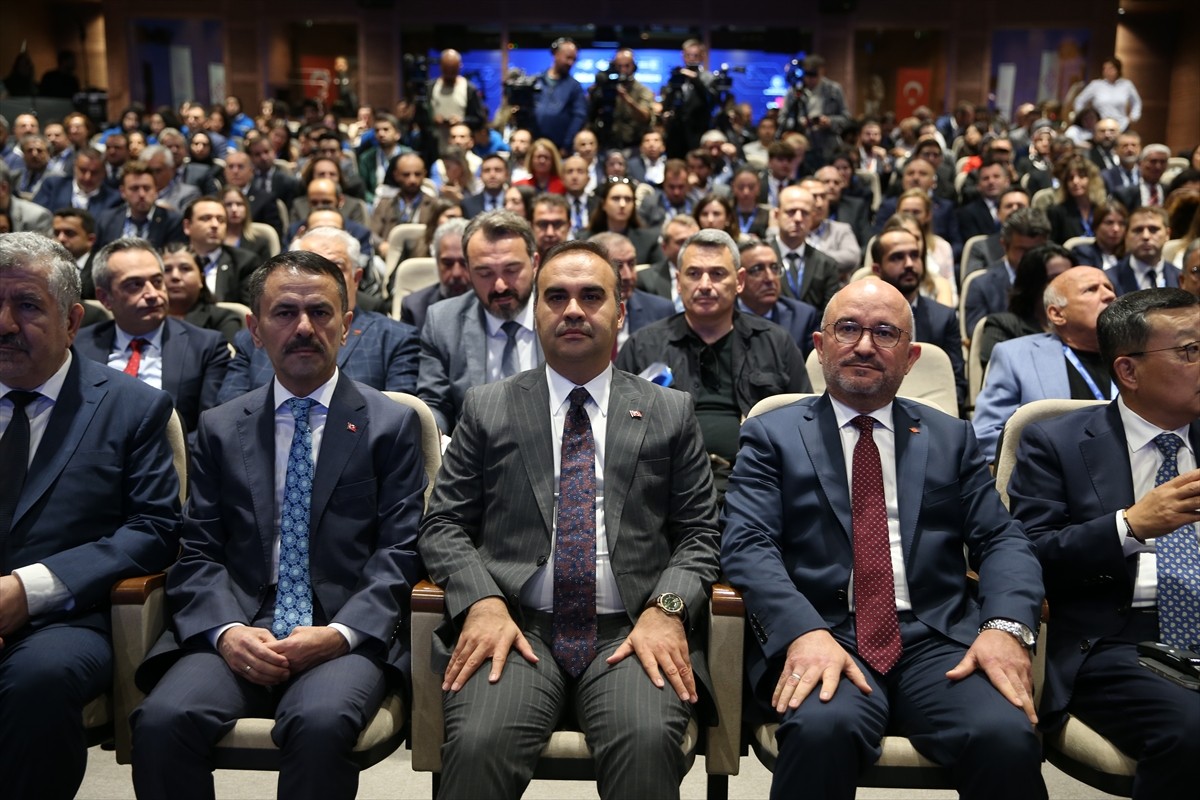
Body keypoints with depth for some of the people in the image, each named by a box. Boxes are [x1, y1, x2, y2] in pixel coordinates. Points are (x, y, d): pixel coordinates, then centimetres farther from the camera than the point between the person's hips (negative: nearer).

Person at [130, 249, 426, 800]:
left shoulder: (393, 424, 8)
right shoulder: (220, 428, 15)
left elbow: (399, 553, 1)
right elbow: (198, 553, 8)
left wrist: (341, 633, -15)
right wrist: (225, 630, -11)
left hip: (347, 636, -2)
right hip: (237, 632, 2)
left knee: (320, 723, -33)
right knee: (162, 721, -27)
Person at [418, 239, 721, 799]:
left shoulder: (670, 413, 13)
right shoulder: (487, 408, 13)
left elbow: (699, 534, 10)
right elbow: (444, 525, 10)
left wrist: (667, 609, -9)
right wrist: (482, 601, -10)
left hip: (632, 632, 0)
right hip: (515, 626, 0)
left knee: (649, 741, -30)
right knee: (479, 743, -29)